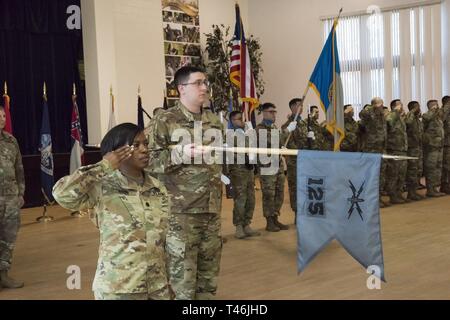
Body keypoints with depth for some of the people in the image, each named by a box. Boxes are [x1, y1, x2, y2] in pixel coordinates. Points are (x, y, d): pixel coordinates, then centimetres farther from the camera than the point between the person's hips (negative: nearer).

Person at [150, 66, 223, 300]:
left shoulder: (214, 121, 14)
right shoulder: (166, 120, -5)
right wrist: (180, 154, -20)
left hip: (212, 206, 6)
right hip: (181, 208, -6)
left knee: (209, 264, 14)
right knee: (182, 267, -3)